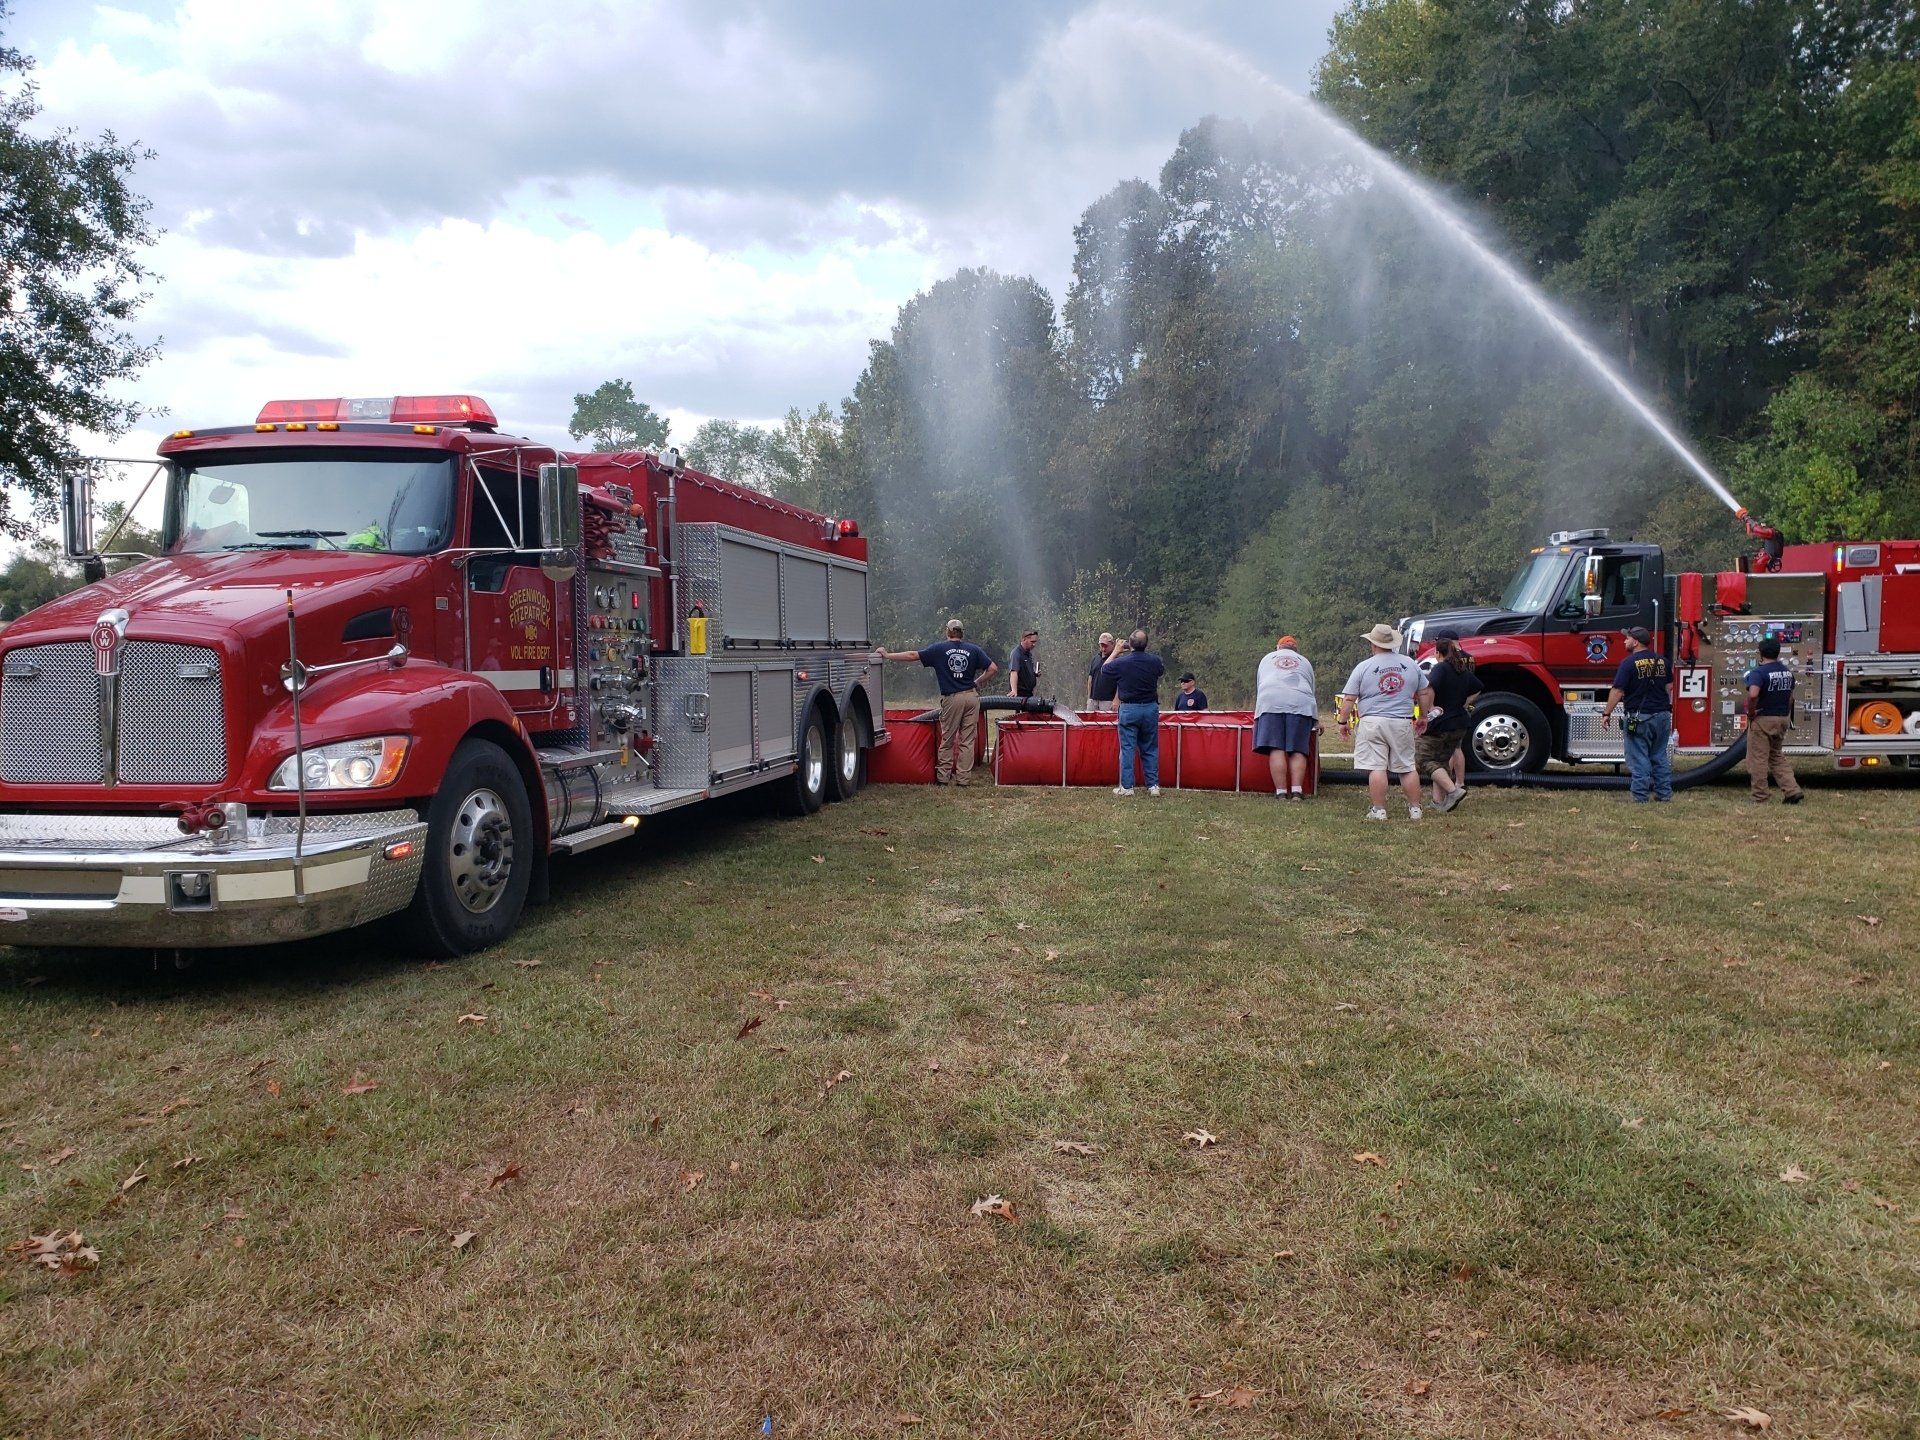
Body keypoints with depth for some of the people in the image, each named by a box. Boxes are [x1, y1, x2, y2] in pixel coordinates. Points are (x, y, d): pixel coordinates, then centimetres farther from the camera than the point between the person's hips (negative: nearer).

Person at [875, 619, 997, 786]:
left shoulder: (939, 648, 1)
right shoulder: (974, 649, 6)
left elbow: (913, 655, 2)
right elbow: (993, 669, 3)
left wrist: (887, 655, 11)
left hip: (952, 698, -2)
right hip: (971, 696, 2)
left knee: (947, 739, 9)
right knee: (968, 740, 5)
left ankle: (943, 776, 11)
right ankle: (964, 777, 6)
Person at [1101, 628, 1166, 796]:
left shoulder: (1121, 662, -12)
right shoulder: (1154, 661, -5)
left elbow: (1104, 668, 10)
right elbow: (1162, 670, 20)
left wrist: (1115, 652, 22)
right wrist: (1145, 653, 24)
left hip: (1129, 709, -2)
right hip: (1150, 708, 2)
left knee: (1127, 748, 3)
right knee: (1150, 749, 11)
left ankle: (1126, 786, 3)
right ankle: (1153, 785, 12)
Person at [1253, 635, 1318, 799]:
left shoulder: (1267, 658, 28)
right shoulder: (1304, 661, 28)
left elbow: (1257, 689, 29)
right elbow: (1312, 691, 29)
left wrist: (1257, 712, 41)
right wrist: (1316, 721, 37)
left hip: (1271, 701, -1)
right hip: (1301, 704, 1)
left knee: (1276, 749, -6)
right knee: (1297, 750, 1)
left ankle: (1281, 791, -12)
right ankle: (1297, 791, -9)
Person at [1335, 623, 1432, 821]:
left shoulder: (1363, 667, -4)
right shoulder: (1410, 664, 7)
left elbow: (1349, 699, -5)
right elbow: (1426, 693, 14)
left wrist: (1343, 721, 6)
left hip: (1373, 723, -3)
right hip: (1402, 723, 3)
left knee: (1377, 768, -3)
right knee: (1407, 767, 12)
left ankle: (1379, 810, -4)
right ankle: (1415, 808, 15)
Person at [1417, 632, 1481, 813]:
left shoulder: (1440, 668, -14)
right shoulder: (1464, 670, 10)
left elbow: (1429, 688, -33)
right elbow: (1478, 688, 25)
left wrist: (1429, 708, -22)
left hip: (1438, 724, -8)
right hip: (1459, 724, 8)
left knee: (1425, 760, 0)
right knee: (1442, 760, 16)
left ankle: (1453, 790, -14)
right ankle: (1439, 801, 14)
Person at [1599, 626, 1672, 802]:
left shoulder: (1629, 663, -12)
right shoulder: (1662, 660, 7)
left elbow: (1617, 691, -15)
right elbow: (1669, 687, 16)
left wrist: (1606, 713, -9)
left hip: (1639, 717, -6)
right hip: (1662, 715, 6)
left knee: (1639, 758, -1)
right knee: (1660, 756, 16)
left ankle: (1641, 797, -1)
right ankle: (1664, 793, 17)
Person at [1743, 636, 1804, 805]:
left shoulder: (1758, 672, -16)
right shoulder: (1787, 672, 10)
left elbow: (1753, 695, -32)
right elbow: (1790, 697, 18)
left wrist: (1750, 713, -18)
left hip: (1762, 720, -8)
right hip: (1782, 720, 8)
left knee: (1758, 760, -1)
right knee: (1778, 757, 21)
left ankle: (1760, 799, 2)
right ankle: (1792, 790, 10)